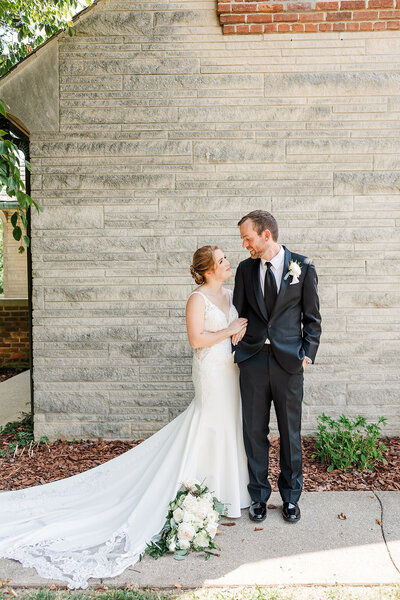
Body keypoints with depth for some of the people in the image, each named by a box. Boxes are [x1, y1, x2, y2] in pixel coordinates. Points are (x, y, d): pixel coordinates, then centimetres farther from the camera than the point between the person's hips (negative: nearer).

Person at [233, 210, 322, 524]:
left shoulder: (303, 267, -1)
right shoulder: (245, 269, 6)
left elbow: (312, 318, 2)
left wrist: (307, 354, -4)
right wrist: (236, 333, -4)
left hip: (289, 362, -2)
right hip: (253, 360, 2)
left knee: (291, 432, 11)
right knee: (254, 432, 10)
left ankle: (291, 495, 31)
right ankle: (259, 495, 29)